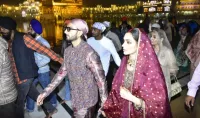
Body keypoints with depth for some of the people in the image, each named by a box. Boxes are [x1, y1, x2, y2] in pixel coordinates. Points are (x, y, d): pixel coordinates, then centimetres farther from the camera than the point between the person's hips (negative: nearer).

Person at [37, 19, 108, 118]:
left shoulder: (89, 53, -25)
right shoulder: (68, 51, -1)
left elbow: (100, 79, -20)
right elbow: (62, 72, 6)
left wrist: (104, 103, -13)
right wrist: (45, 92, 4)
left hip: (87, 101, -7)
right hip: (75, 99, 7)